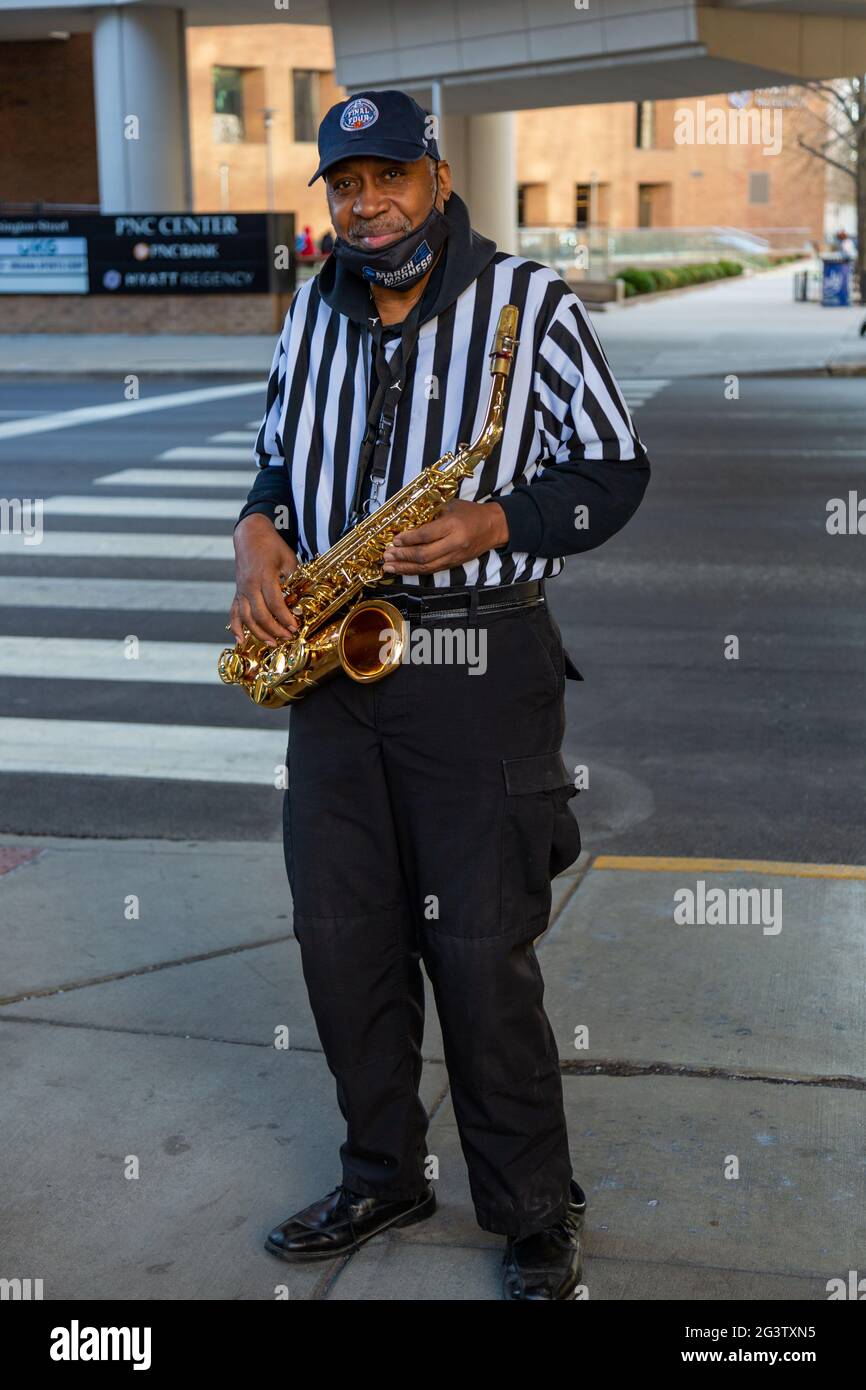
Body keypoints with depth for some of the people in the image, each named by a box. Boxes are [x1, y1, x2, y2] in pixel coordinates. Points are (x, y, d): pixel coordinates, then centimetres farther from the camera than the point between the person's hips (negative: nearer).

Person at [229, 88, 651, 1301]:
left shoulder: (530, 302, -5)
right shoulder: (312, 312, 11)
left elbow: (616, 469, -3)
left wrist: (497, 524, -19)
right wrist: (260, 530, 1)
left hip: (479, 668, -5)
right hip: (334, 659, 6)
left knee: (482, 958, -2)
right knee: (340, 936, 11)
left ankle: (536, 1219, 17)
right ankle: (384, 1173, 31)